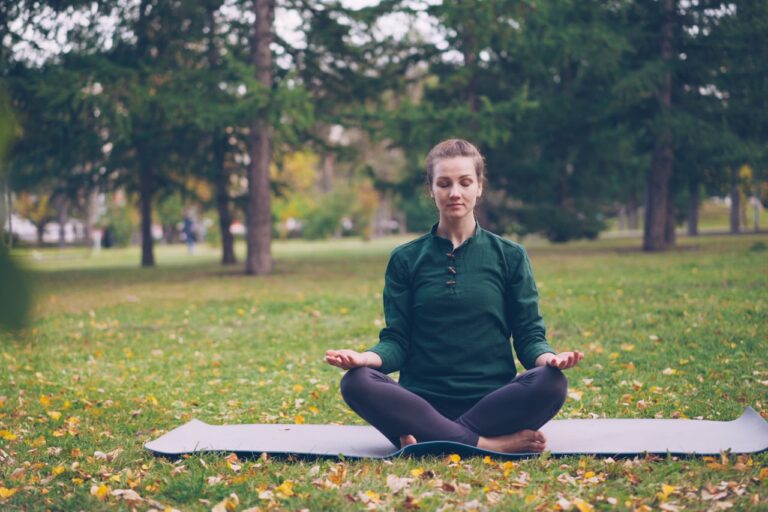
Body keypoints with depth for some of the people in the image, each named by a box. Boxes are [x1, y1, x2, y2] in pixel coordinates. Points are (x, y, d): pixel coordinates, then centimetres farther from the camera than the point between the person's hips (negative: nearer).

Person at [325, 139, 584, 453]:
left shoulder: (509, 256, 11)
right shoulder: (405, 259, 11)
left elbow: (529, 334, 8)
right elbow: (397, 340, 6)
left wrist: (547, 357, -16)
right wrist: (365, 357, -17)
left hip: (492, 401, 0)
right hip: (423, 401, 1)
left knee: (551, 383, -30)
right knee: (357, 383, -29)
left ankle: (431, 440, -26)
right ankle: (492, 444, -30)